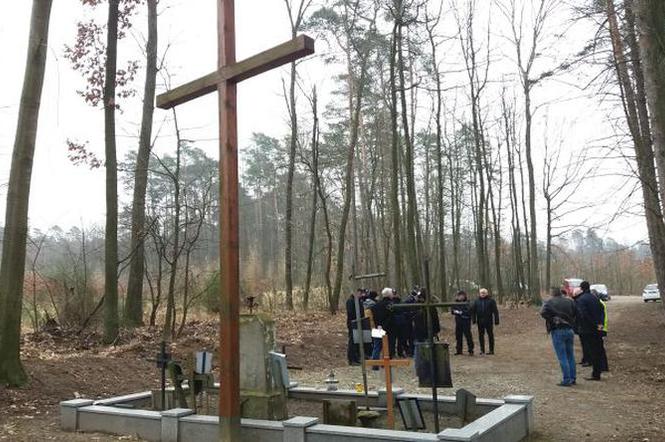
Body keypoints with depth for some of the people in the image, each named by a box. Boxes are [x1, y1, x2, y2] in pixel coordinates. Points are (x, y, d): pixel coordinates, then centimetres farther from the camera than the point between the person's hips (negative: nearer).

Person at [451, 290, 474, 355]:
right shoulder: (456, 303, 9)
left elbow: (469, 312, -16)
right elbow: (452, 311, 10)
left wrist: (461, 312, -16)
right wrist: (455, 312, -11)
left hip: (466, 321, -5)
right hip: (458, 321, 5)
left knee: (468, 335, -5)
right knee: (458, 336, 9)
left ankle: (470, 350, 3)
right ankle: (459, 350, 18)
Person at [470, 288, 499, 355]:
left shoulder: (491, 301, -1)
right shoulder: (476, 301, 6)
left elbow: (495, 311, -2)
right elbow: (473, 310, 6)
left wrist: (496, 320, -7)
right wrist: (474, 319, -2)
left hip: (489, 321, -3)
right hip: (480, 321, 3)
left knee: (490, 335, 3)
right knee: (480, 335, 7)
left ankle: (491, 350, 10)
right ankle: (482, 350, 16)